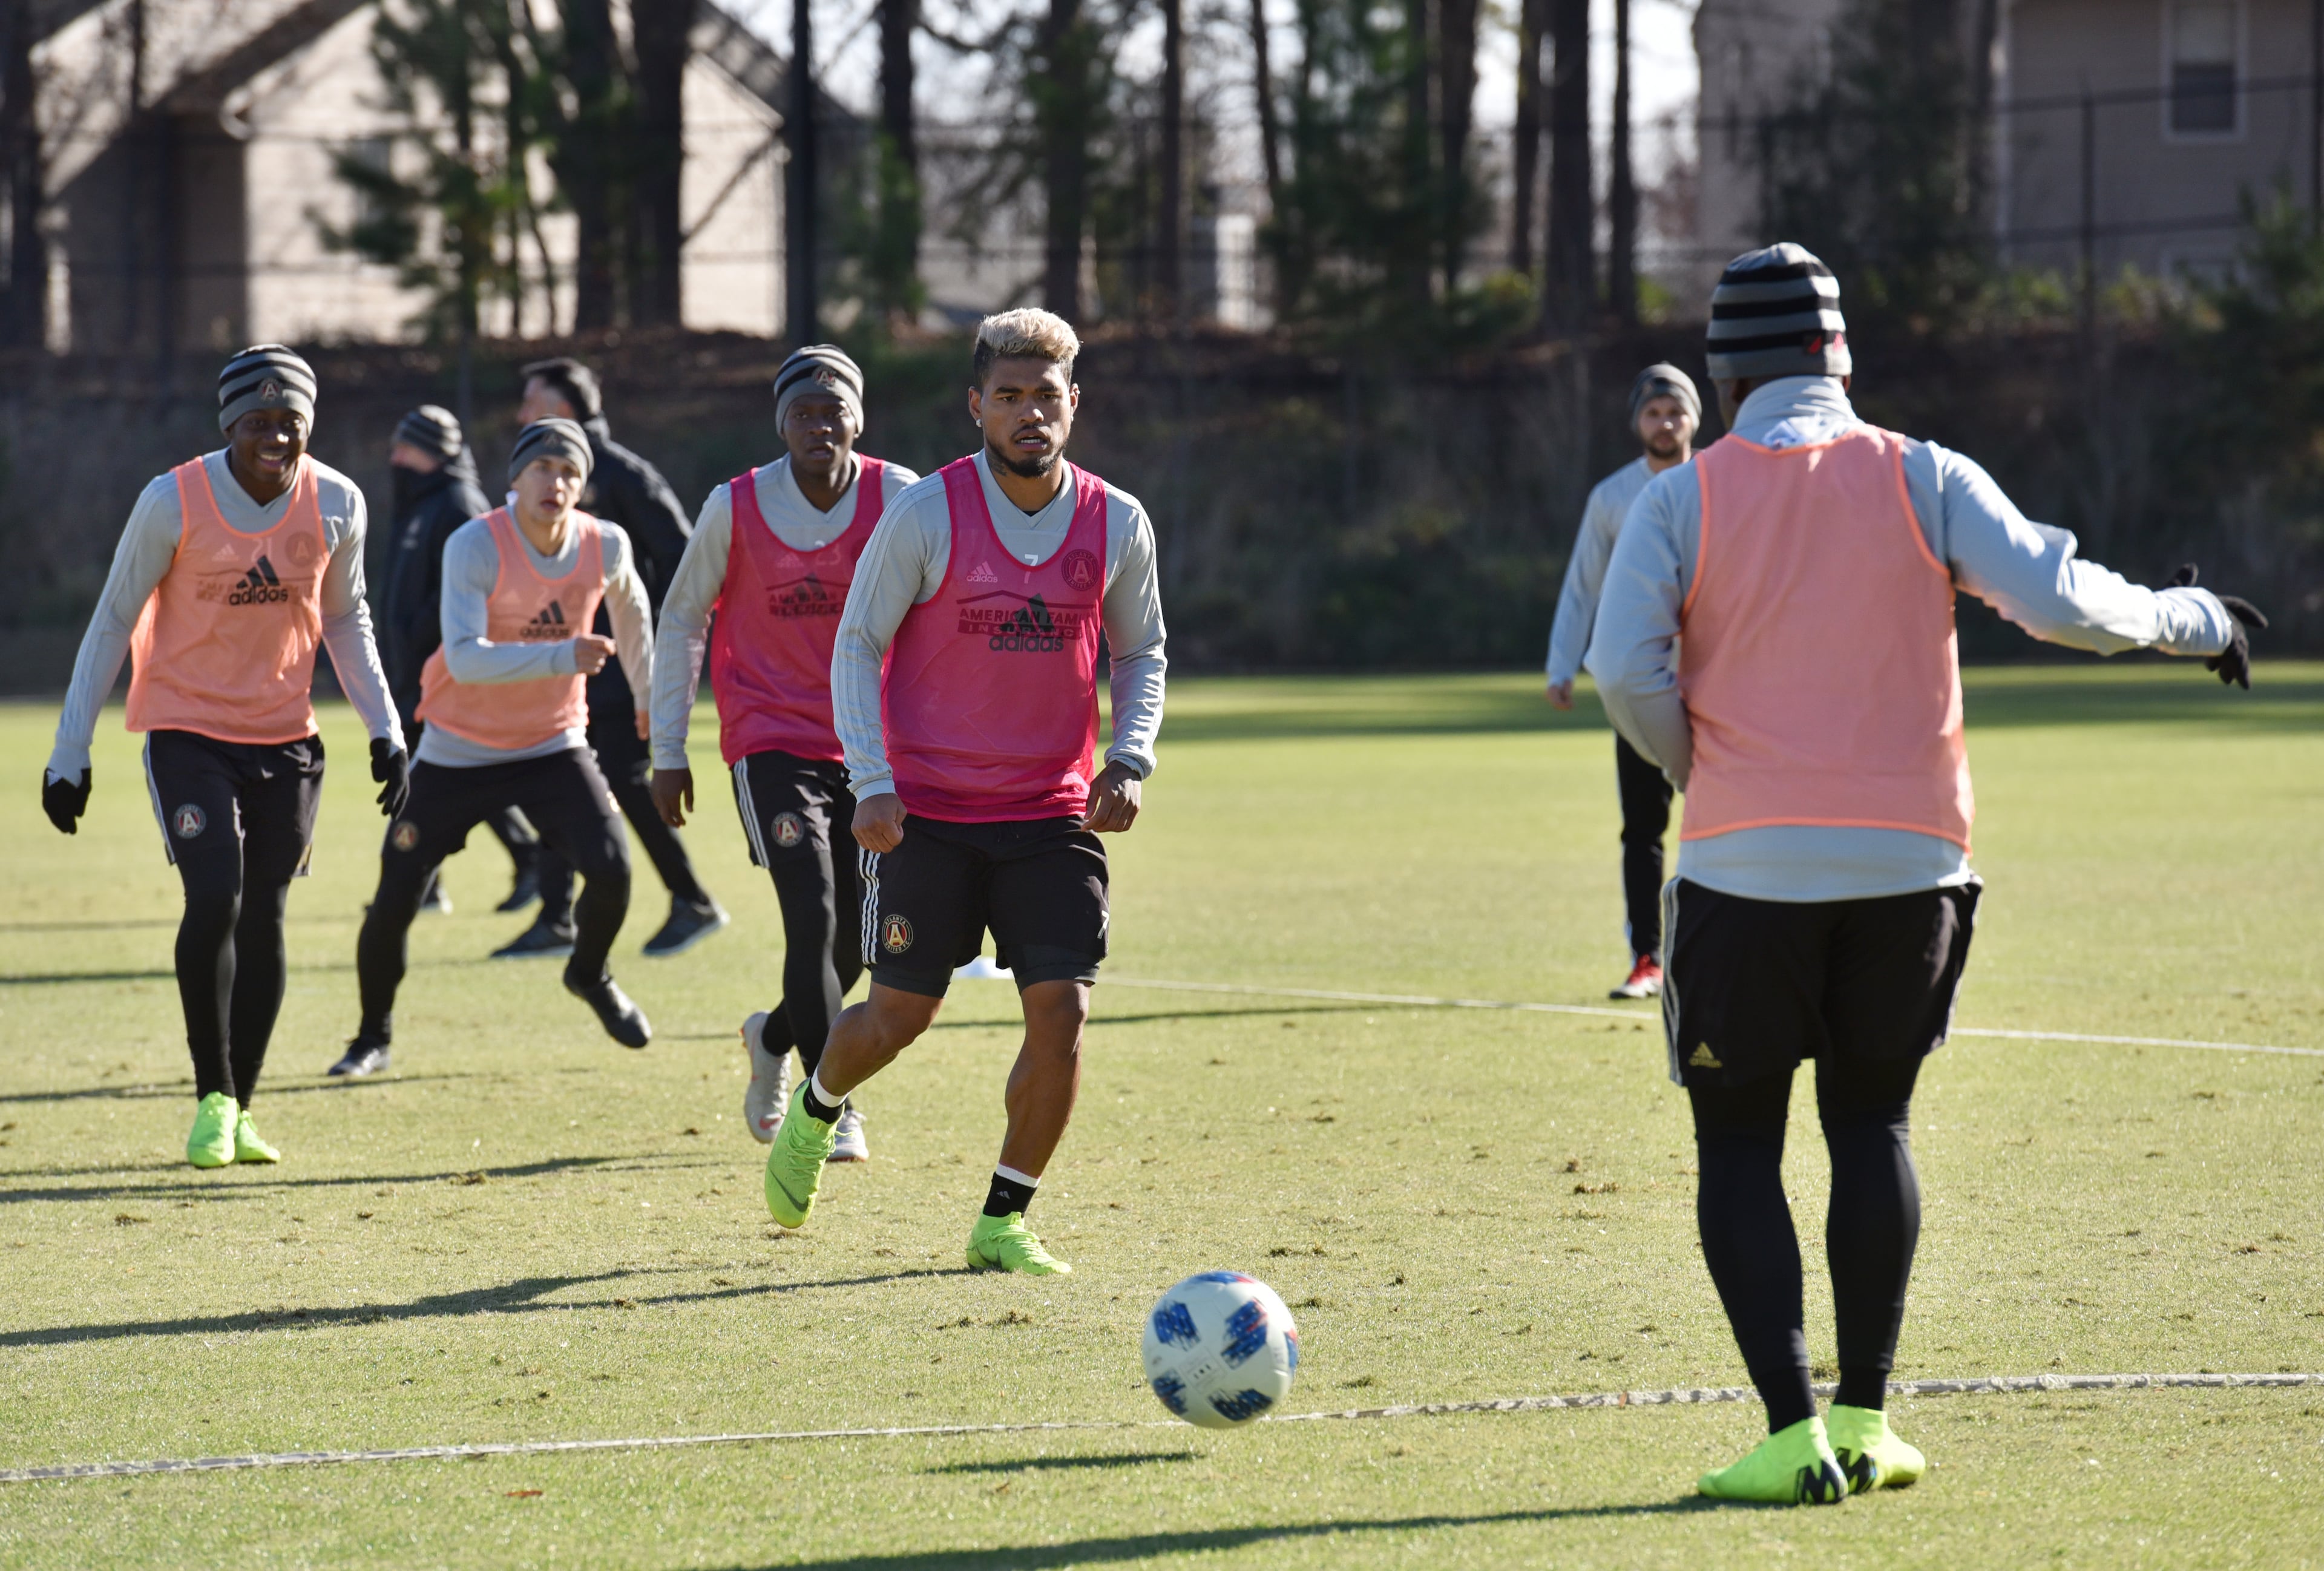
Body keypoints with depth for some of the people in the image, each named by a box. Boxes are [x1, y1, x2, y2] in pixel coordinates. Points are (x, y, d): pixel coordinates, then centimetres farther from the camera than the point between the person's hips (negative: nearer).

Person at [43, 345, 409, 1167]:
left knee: (263, 920, 2)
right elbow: (114, 621, -5)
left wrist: (384, 729, 5)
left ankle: (239, 1112, 14)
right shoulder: (173, 503, -15)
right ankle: (212, 1100, -5)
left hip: (286, 740, 3)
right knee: (215, 899, -18)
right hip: (189, 732, -3)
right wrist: (69, 752, -6)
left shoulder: (337, 505, -5)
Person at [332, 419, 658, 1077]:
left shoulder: (606, 547, -9)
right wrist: (563, 656, -42)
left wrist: (648, 694, 26)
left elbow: (629, 605, 16)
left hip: (554, 745, 3)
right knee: (394, 901, -5)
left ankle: (590, 975, 18)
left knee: (612, 869, -15)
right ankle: (373, 1037, 20)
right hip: (458, 752, -3)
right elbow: (465, 658, -33)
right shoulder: (475, 547, -22)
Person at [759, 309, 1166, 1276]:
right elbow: (856, 643, -2)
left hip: (1055, 815, 2)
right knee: (898, 1018, 3)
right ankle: (814, 1110, 38)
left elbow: (1140, 653, 15)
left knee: (1061, 1012, -11)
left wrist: (1128, 761, -1)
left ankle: (1003, 1221, 5)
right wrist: (872, 785, -10)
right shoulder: (925, 514, -8)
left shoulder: (1116, 525, 1)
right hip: (929, 813, -2)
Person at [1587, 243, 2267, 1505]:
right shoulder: (1922, 479, 1)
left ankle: (1792, 1434, -4)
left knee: (1739, 1144, 7)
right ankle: (1863, 1420, 13)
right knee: (1871, 1120, 18)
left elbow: (1624, 669, -11)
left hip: (1747, 867, -2)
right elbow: (2061, 604, -6)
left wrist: (1695, 767, 8)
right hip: (1907, 862, 2)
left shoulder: (1681, 501, -1)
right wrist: (2194, 620, 11)